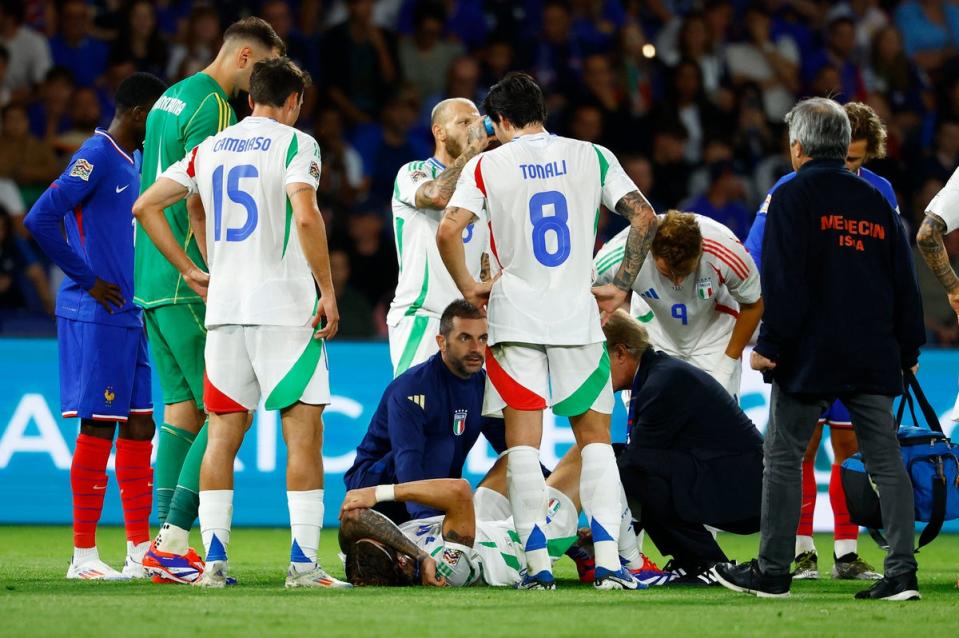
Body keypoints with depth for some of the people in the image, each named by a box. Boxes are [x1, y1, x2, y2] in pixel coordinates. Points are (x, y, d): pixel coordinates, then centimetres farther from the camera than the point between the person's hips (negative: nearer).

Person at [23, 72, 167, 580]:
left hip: (128, 317, 9)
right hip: (96, 317, -9)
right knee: (98, 428, -6)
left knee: (139, 427, 9)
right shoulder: (96, 157, -12)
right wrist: (87, 280, -15)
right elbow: (40, 219, -21)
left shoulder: (129, 161, 17)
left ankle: (140, 552, 13)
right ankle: (83, 555, -2)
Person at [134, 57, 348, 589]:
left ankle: (213, 561, 3)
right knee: (304, 433, -2)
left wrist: (189, 272, 16)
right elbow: (306, 217, -18)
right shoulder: (294, 144, -4)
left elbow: (145, 206, 13)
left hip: (224, 307, 5)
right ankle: (304, 562, -8)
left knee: (223, 434, 8)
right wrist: (327, 291, -11)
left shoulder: (209, 149, 13)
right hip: (286, 308, -5)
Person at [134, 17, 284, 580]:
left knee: (183, 408, 10)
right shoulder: (213, 106, -12)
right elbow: (199, 206, -18)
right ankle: (173, 538, -11)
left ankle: (167, 544, 7)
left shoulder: (171, 99, 18)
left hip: (154, 279, 10)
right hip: (190, 282, -10)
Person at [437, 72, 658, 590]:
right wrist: (621, 286, 7)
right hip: (578, 314, 2)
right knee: (595, 439, 8)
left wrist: (468, 288, 3)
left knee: (522, 443, 1)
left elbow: (447, 231, -11)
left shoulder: (486, 166, 0)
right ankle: (608, 563, -2)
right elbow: (645, 218, 0)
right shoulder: (591, 157, 6)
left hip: (516, 314, -1)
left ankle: (538, 566, -5)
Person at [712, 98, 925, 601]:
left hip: (809, 353, -5)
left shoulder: (792, 197, -5)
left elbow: (782, 282, -12)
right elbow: (904, 281, 16)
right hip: (873, 357, 5)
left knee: (783, 457, 4)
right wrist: (908, 346, 21)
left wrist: (769, 345, -9)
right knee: (885, 459, 3)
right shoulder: (876, 202, 13)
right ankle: (901, 572, -4)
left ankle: (772, 571, 7)